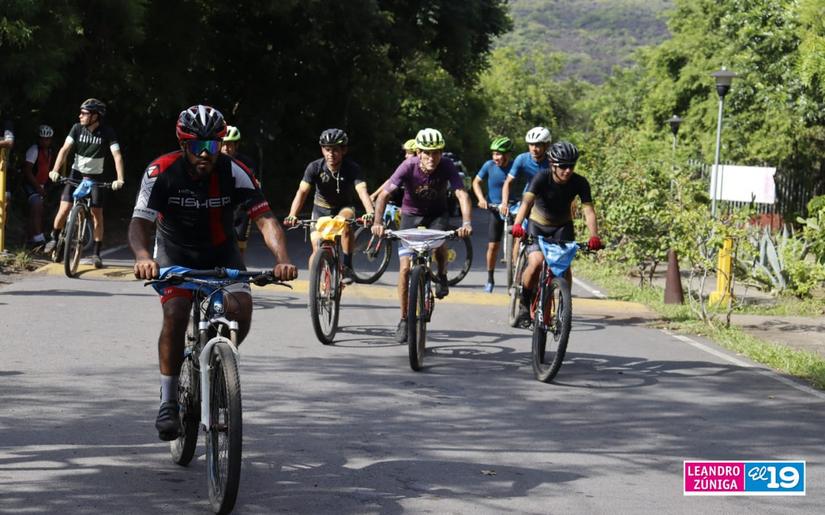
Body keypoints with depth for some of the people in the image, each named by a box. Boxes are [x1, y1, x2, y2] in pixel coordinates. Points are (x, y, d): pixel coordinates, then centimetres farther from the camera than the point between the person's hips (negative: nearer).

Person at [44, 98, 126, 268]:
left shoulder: (107, 132, -14)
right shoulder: (77, 128, -9)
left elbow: (117, 155, -19)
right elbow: (65, 149, -15)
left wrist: (120, 179, -33)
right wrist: (55, 170, -29)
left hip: (95, 177, -1)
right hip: (76, 174, 1)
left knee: (97, 214, -5)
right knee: (64, 209, -11)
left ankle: (96, 254, 5)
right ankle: (54, 238, 15)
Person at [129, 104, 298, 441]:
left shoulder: (234, 173, -21)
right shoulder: (162, 172, -24)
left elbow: (265, 219, -26)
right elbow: (140, 222, -30)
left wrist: (282, 258, -44)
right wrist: (143, 258, -52)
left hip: (220, 252, 2)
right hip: (175, 252, -2)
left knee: (241, 309, -21)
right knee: (175, 314, -24)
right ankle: (168, 401, -12)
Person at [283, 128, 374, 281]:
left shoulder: (352, 168, -24)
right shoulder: (315, 167, -22)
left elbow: (362, 190, -38)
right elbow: (302, 191, -30)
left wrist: (370, 212, -57)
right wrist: (292, 216, -47)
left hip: (344, 207, -1)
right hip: (321, 208, 1)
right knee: (317, 248, -12)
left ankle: (347, 267, -25)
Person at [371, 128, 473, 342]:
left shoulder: (447, 167, -24)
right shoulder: (409, 166, -25)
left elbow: (462, 194, -32)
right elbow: (385, 194, -28)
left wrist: (466, 223, -49)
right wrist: (377, 222, -42)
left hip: (437, 214, 0)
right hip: (411, 214, 0)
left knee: (439, 242, -33)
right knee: (405, 268, -9)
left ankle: (442, 276, 1)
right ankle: (404, 320, 4)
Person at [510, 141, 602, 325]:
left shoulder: (580, 183, -20)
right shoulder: (542, 178, -26)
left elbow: (588, 210, -29)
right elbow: (527, 201, -39)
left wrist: (594, 236, -47)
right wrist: (517, 224, -57)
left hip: (563, 226, 2)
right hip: (538, 225, -2)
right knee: (536, 263, -23)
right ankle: (525, 302, 1)